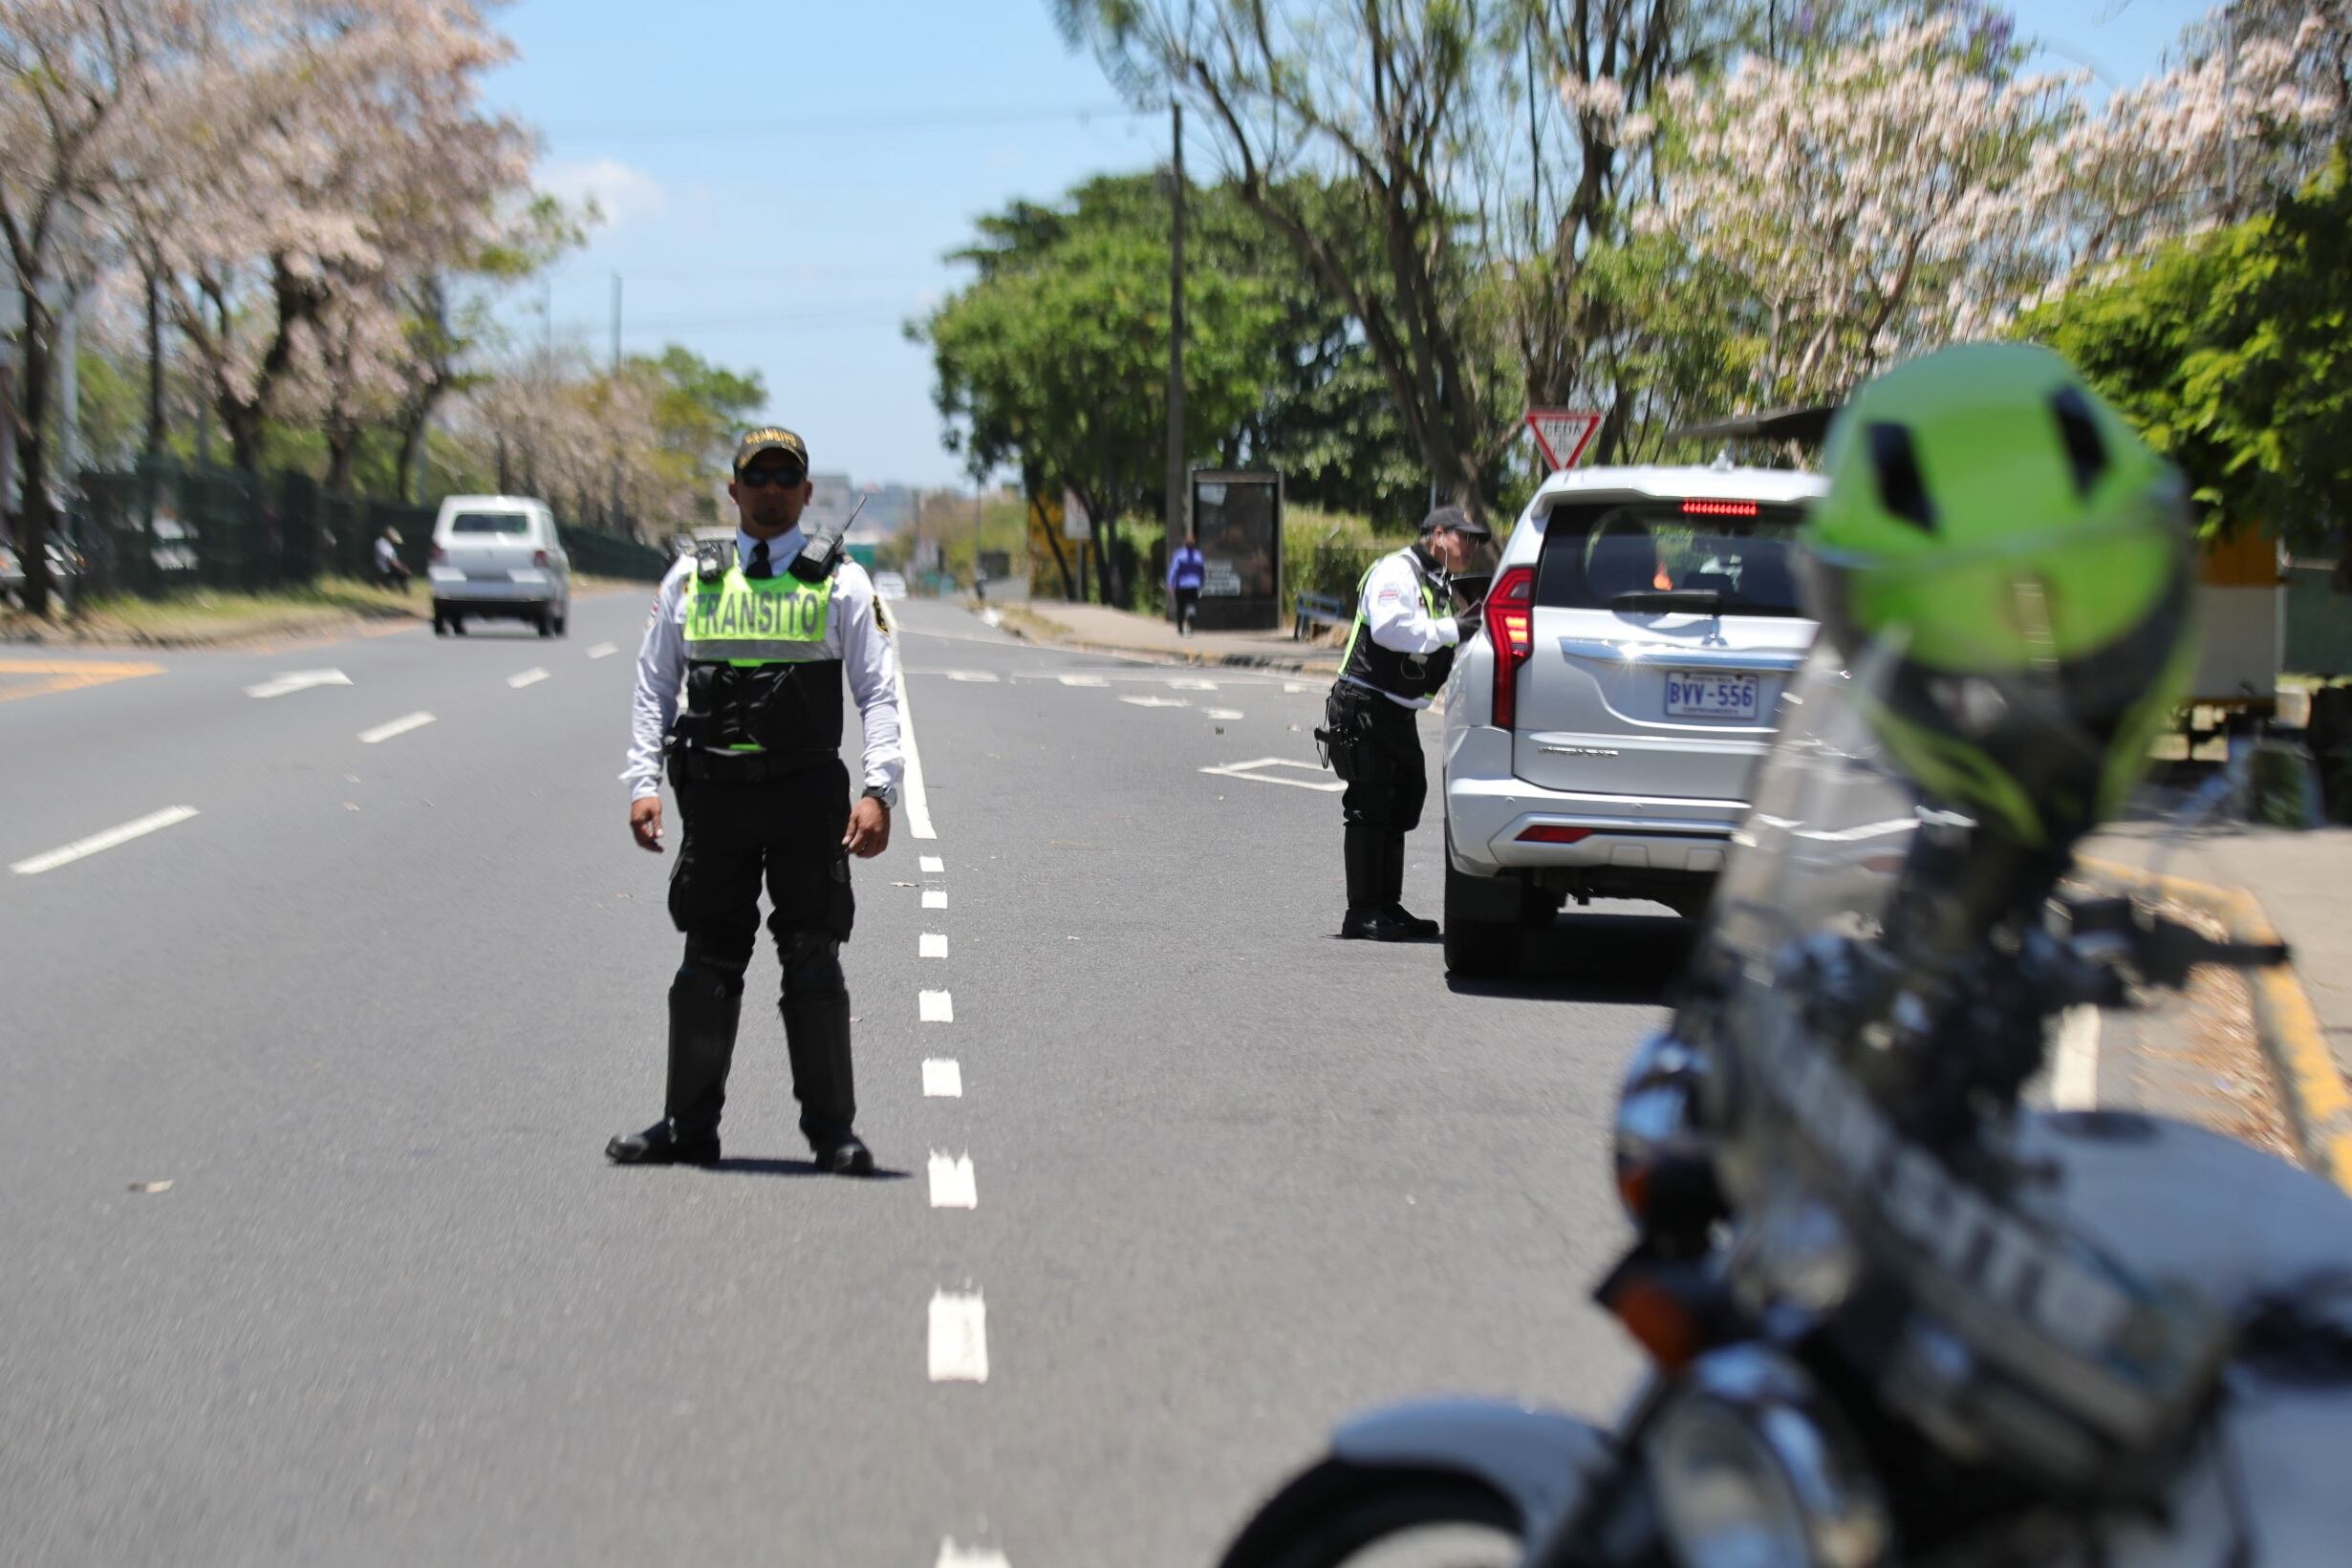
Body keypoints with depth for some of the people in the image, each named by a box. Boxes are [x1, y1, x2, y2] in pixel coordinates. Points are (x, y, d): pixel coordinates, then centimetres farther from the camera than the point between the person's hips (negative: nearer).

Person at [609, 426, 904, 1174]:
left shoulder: (841, 583, 6)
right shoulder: (690, 580, 11)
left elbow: (879, 694, 2)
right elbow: (654, 686, 13)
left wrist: (879, 790, -10)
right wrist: (643, 782, 3)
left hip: (808, 795, -2)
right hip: (715, 794, 2)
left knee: (813, 962, 0)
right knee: (709, 960, 7)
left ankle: (831, 1130, 8)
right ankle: (689, 1125, 14)